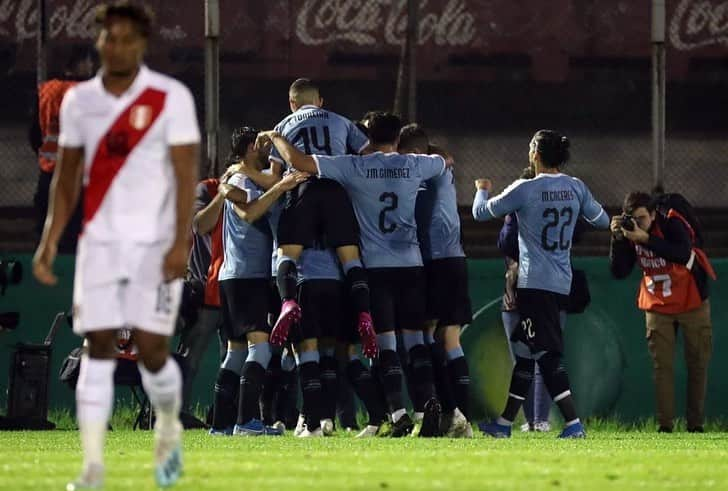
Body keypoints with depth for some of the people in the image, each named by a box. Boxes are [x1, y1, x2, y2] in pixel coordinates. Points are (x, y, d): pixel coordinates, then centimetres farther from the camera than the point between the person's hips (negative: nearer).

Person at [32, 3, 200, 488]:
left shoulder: (171, 98, -5)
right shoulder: (79, 101, 8)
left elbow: (186, 173, -9)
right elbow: (67, 178, 14)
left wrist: (181, 242, -17)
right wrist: (49, 242, 8)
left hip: (155, 244, -3)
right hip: (100, 242, 3)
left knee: (152, 347, -6)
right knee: (98, 348, -3)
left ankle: (169, 430, 25)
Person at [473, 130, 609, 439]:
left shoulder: (525, 190, -11)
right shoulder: (576, 188, 4)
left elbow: (481, 213, 0)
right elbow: (601, 220, 18)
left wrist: (482, 190, 23)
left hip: (535, 283, -7)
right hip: (561, 283, 7)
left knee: (548, 355, -10)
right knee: (524, 352, 15)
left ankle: (574, 424, -19)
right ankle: (504, 423, 21)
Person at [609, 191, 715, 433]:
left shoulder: (672, 225, -21)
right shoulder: (630, 233, -6)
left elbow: (683, 254, -39)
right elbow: (619, 272, -10)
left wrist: (645, 239, -42)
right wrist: (618, 239, -22)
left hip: (692, 302, -3)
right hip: (657, 307, 3)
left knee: (698, 363, 1)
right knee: (662, 366, -5)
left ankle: (696, 423, 8)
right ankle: (664, 424, -7)